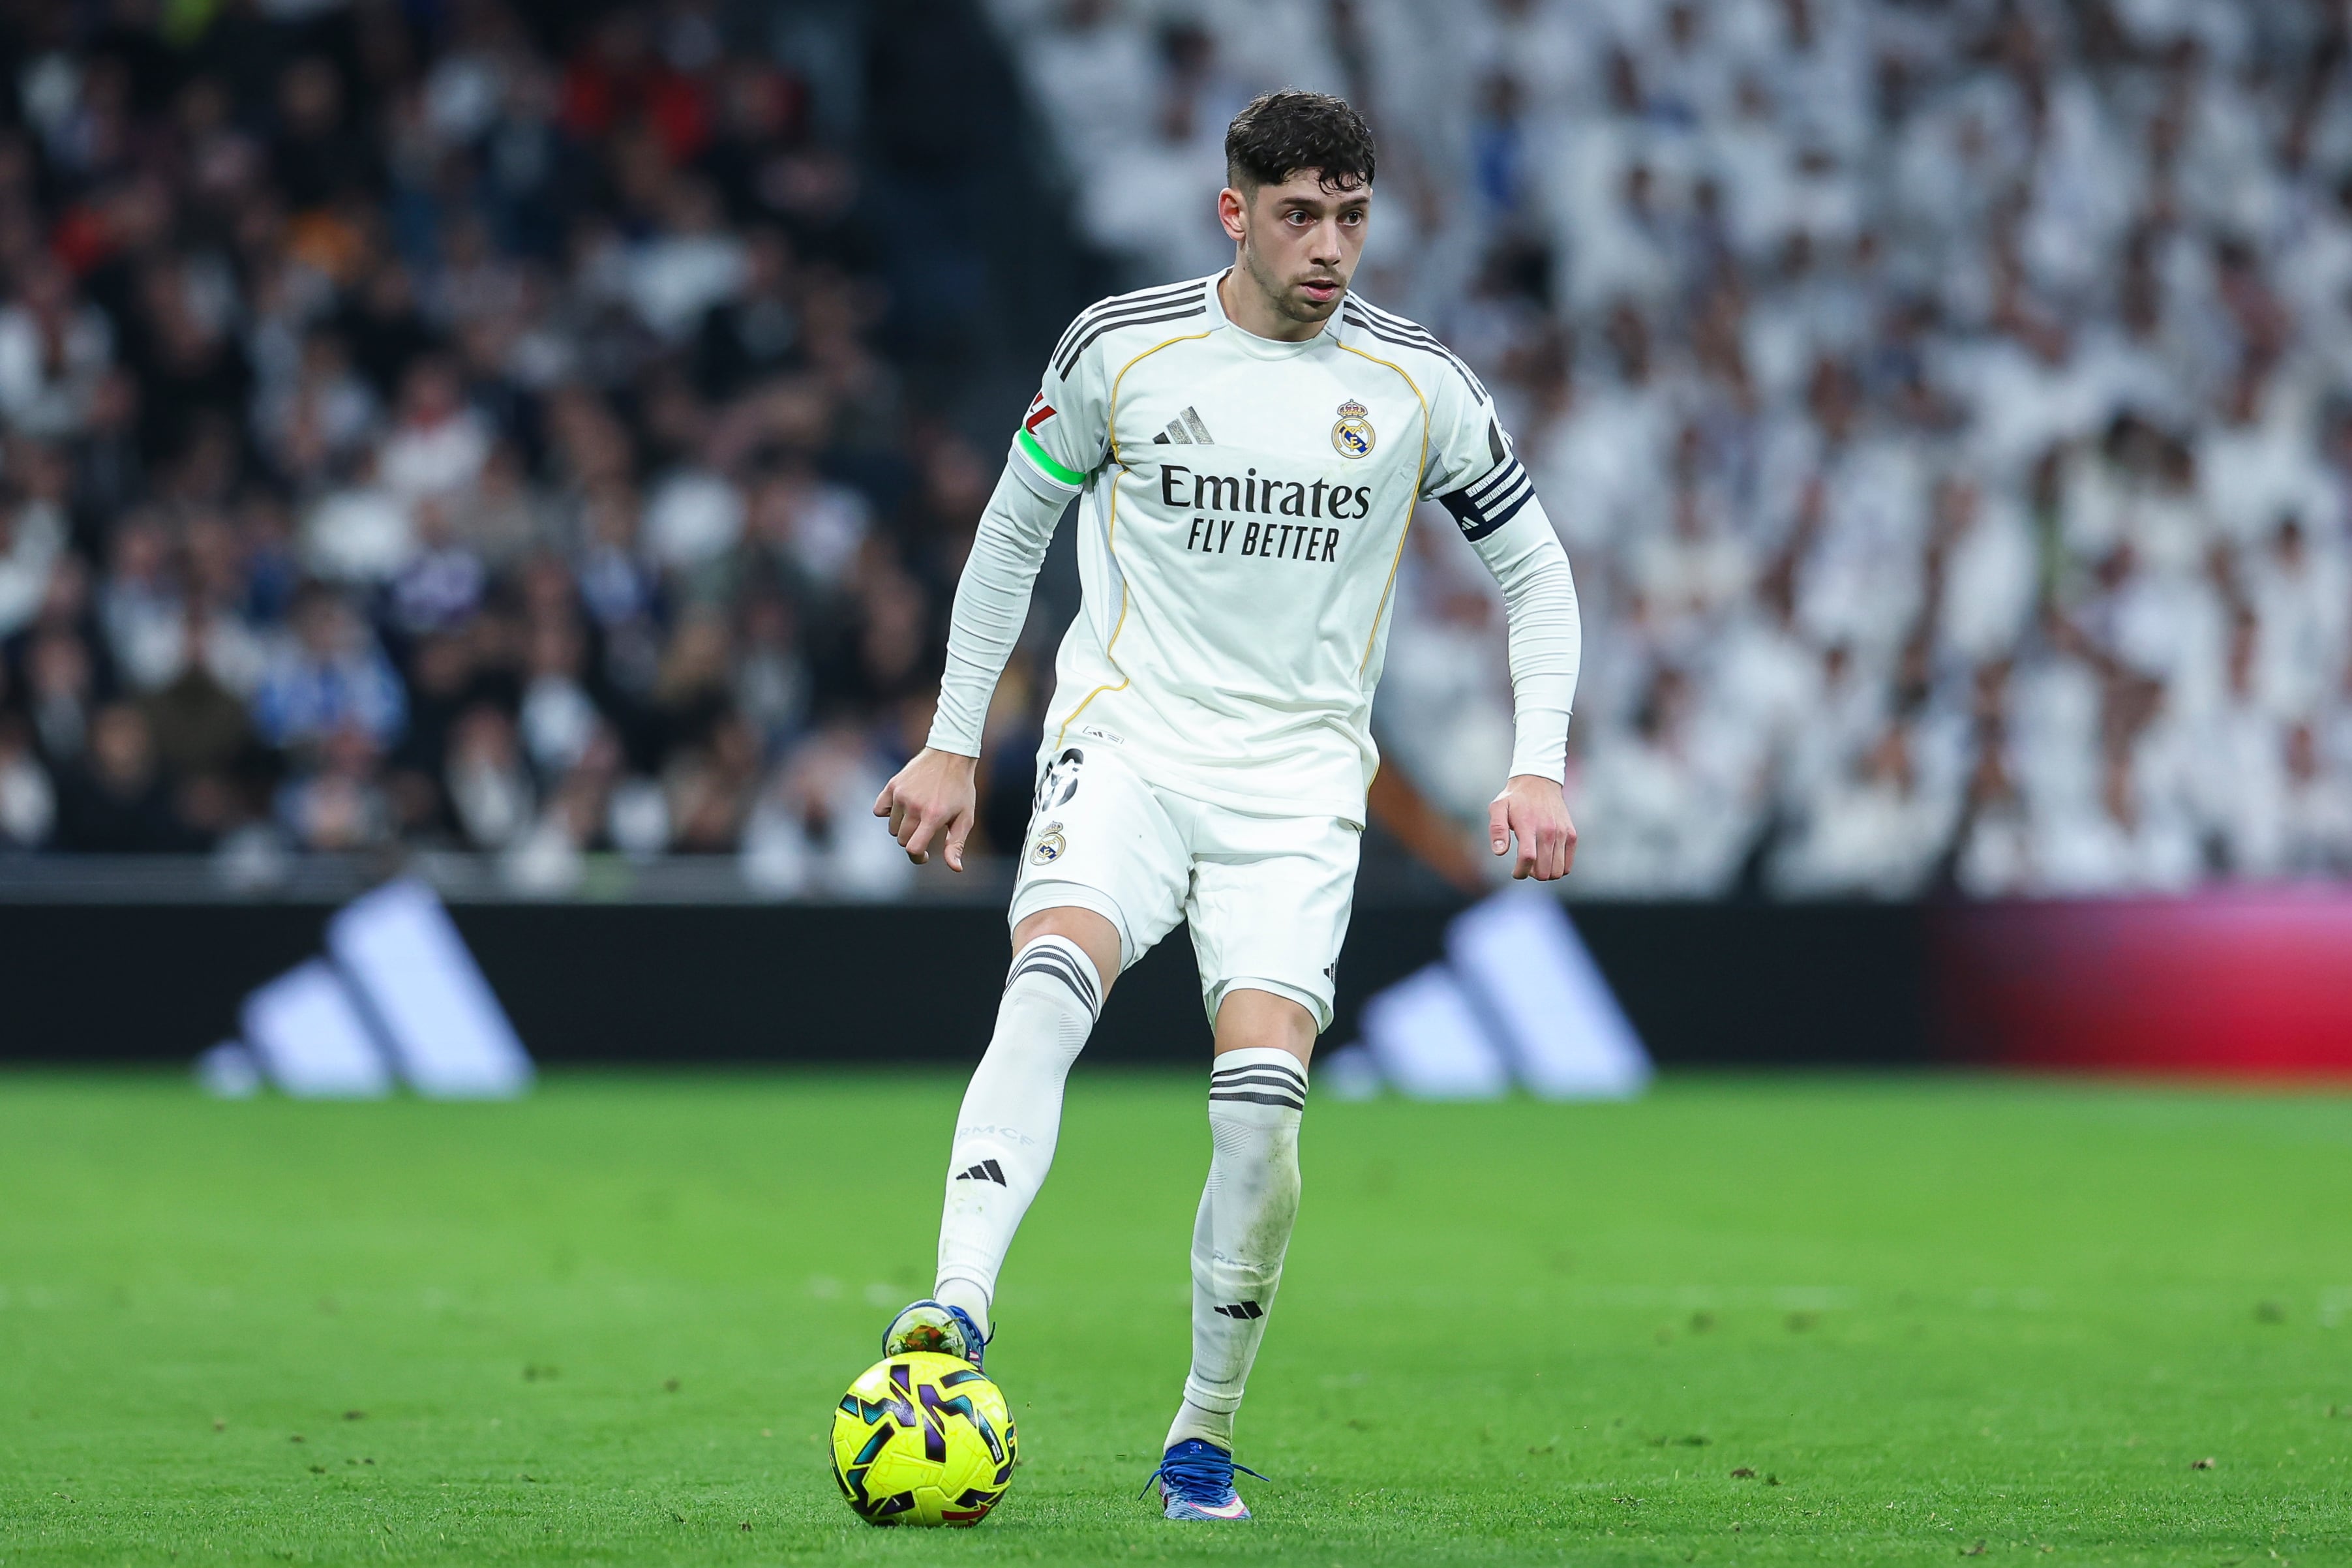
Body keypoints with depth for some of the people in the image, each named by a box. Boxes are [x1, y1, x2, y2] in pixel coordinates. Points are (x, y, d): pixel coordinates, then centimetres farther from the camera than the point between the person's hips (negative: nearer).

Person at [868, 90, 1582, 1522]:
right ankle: (955, 1319, -42)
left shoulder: (1417, 383, 2)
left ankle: (1205, 1438, 1)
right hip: (1126, 743, 0)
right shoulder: (1122, 348, 1)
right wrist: (953, 742, 12)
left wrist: (1540, 766, 1)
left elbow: (1536, 566, 13)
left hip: (1299, 780, 0)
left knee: (1263, 1088, -16)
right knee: (1054, 974, -30)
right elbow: (1016, 529, 14)